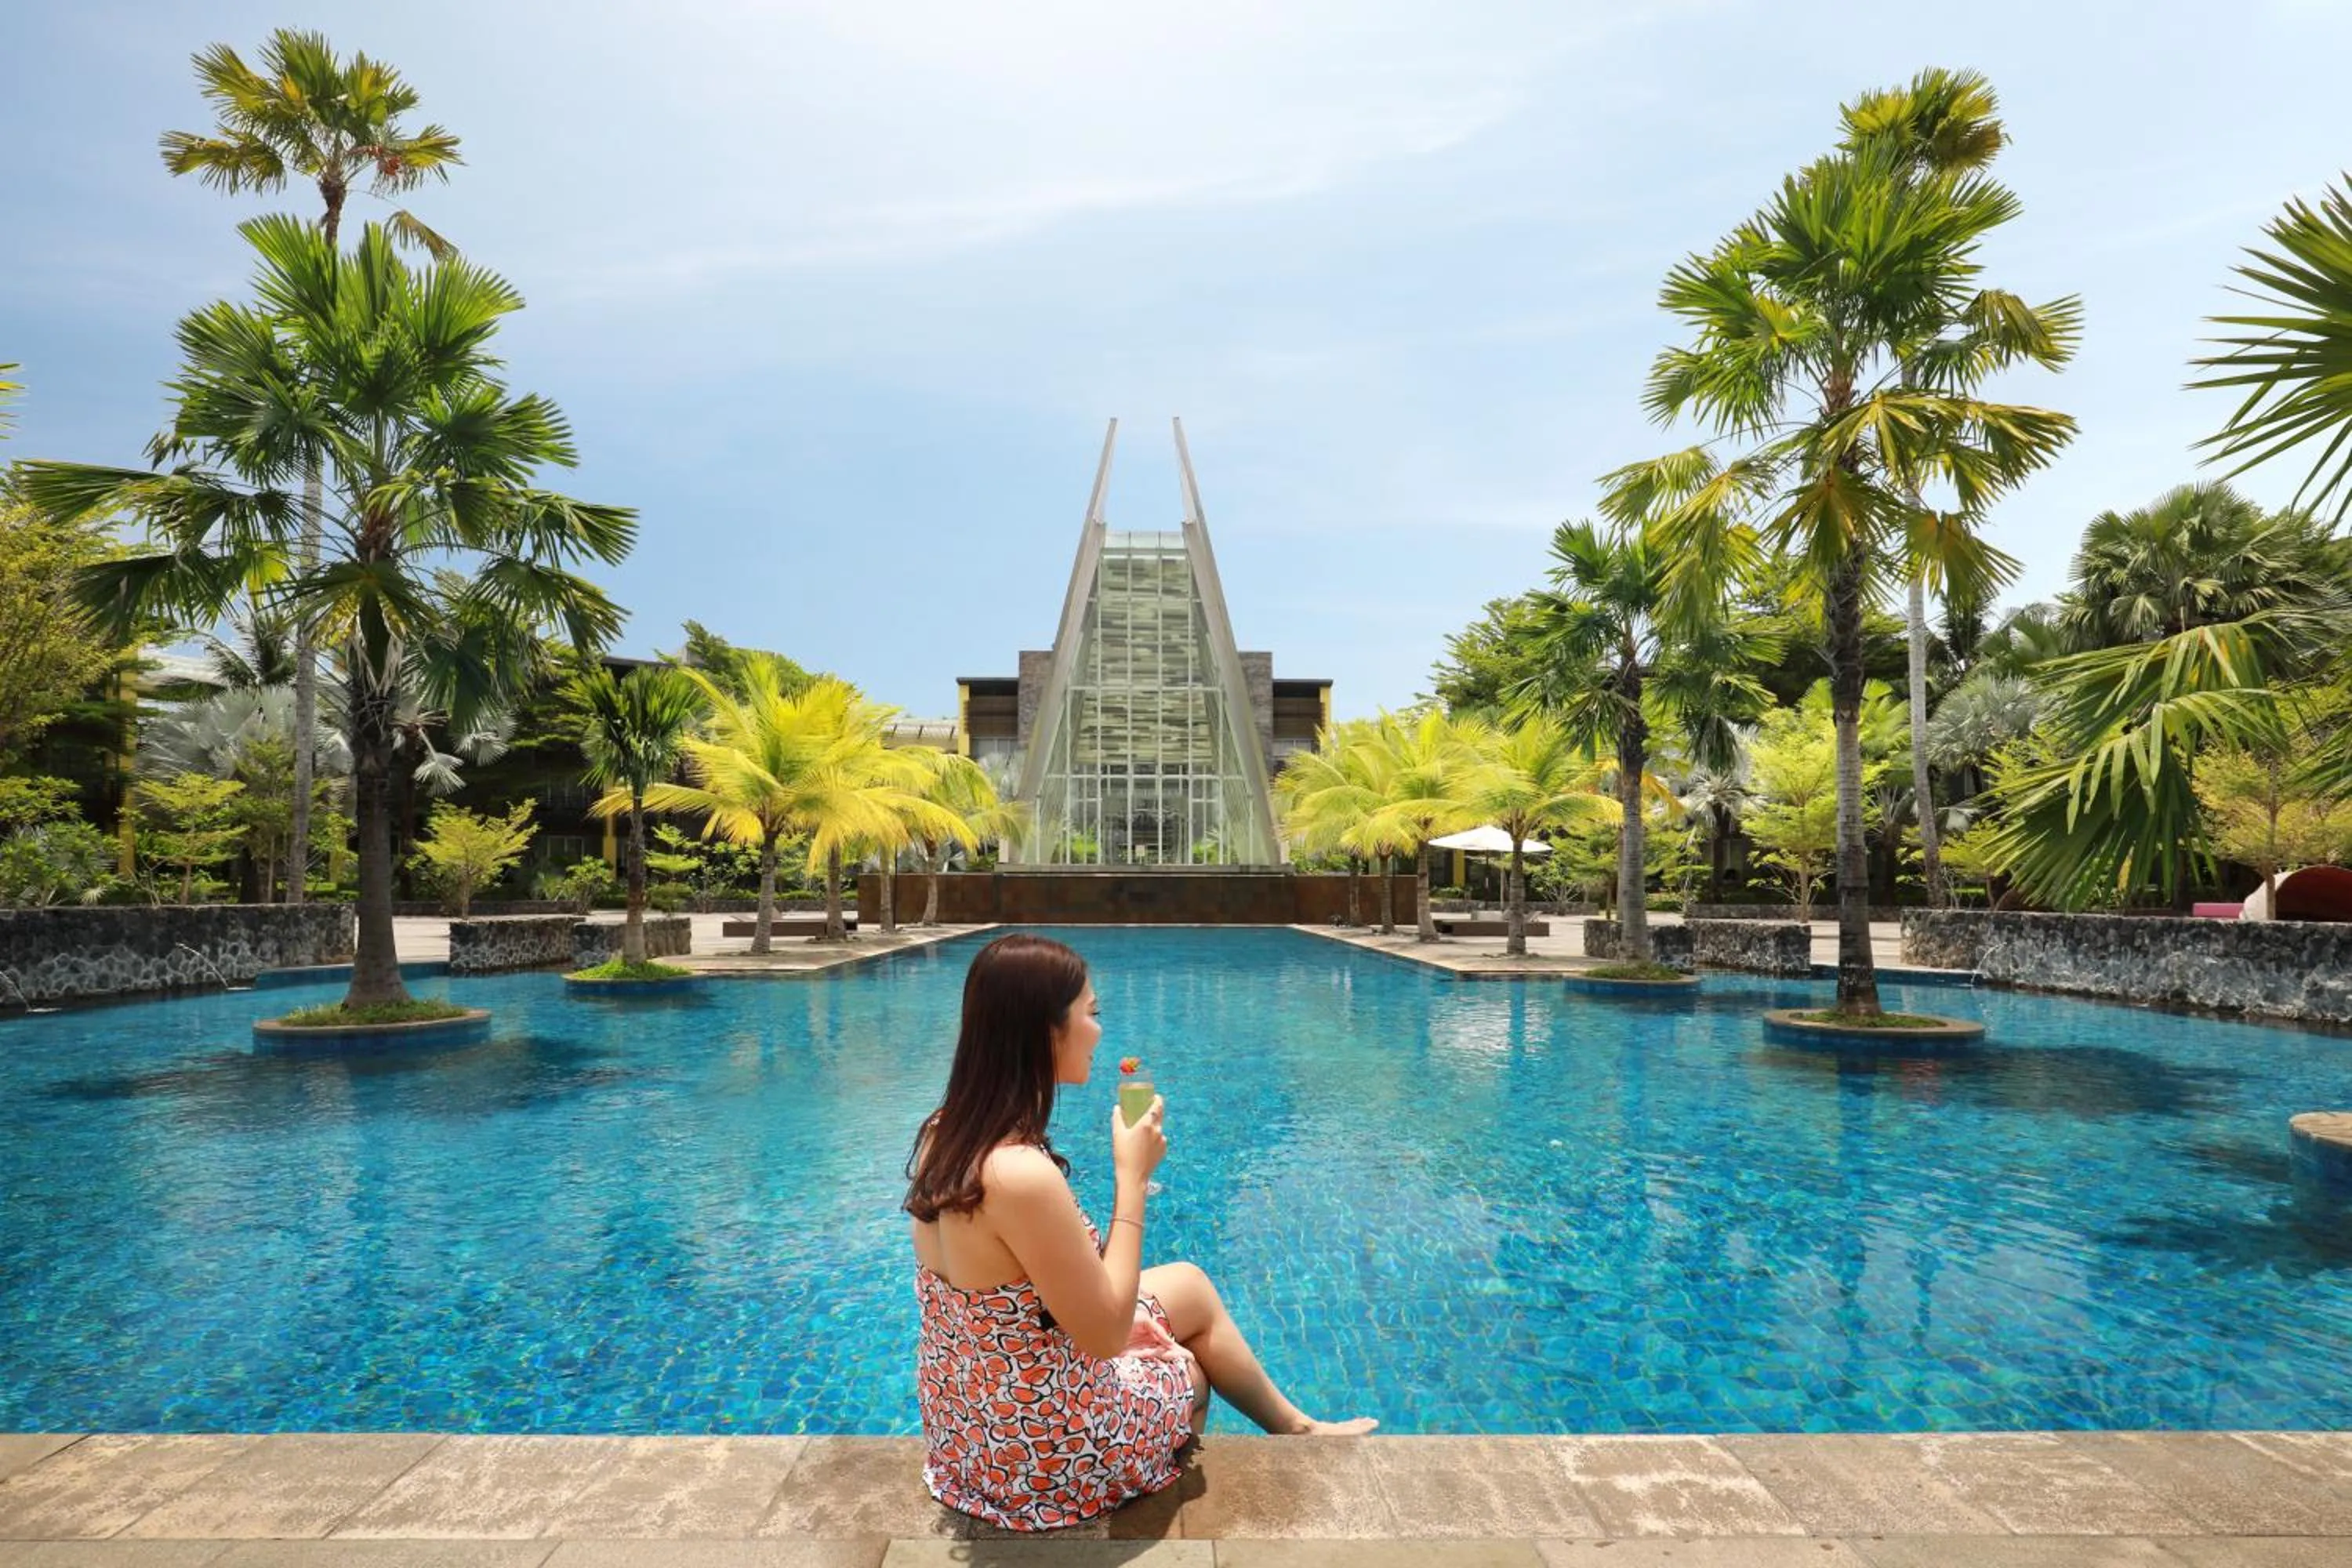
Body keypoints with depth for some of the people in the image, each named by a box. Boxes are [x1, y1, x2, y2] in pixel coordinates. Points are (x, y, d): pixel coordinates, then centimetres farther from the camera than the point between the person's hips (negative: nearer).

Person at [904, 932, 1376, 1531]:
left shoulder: (946, 1134, -8)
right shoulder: (1024, 1176, -36)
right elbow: (1106, 1334, -24)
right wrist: (1132, 1175, -20)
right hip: (1040, 1451, -7)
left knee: (1190, 1287, 23)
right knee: (1188, 1373, 22)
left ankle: (1295, 1425, 44)